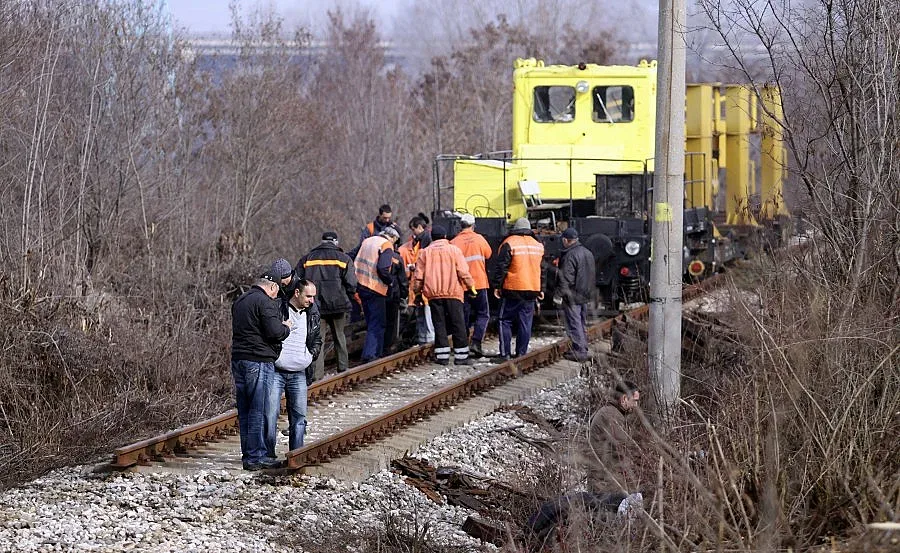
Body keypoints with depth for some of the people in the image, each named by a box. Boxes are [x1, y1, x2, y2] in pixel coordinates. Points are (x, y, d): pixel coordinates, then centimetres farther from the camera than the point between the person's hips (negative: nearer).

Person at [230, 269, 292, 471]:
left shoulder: (240, 301, 17)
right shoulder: (265, 303, -11)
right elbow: (275, 332, -18)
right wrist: (286, 327, 3)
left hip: (238, 359, 8)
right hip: (259, 361, -8)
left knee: (244, 411, 11)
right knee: (259, 410, -4)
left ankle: (248, 454, 15)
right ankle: (255, 457, -4)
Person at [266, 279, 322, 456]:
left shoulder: (312, 313, 11)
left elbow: (317, 338, 24)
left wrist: (312, 353, 8)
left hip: (299, 374, 5)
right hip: (275, 371, -5)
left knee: (299, 417, 5)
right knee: (270, 415, -7)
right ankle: (268, 455, 0)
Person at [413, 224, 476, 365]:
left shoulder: (425, 252, 8)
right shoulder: (454, 250, 2)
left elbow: (419, 275, 8)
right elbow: (463, 271, -3)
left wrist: (417, 290, 19)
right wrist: (470, 286, 8)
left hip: (433, 294, 2)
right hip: (453, 292, -2)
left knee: (439, 324, 5)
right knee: (458, 324, 2)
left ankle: (442, 356, 1)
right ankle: (461, 356, -1)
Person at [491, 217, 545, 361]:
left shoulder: (509, 244, -6)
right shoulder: (538, 246, 11)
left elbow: (501, 268, -9)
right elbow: (543, 270, 17)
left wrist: (497, 286, -3)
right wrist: (541, 289, 22)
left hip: (512, 290, -5)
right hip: (531, 290, 5)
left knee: (505, 321, 1)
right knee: (525, 323, 8)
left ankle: (505, 353, -4)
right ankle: (521, 353, 9)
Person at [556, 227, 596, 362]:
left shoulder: (570, 255, -17)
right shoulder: (588, 253, 12)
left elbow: (565, 279, -20)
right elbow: (593, 276, 20)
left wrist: (559, 295, -15)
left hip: (573, 296, -9)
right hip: (585, 295, 9)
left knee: (574, 324, -6)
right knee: (582, 324, 16)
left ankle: (579, 351, -9)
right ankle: (583, 349, 22)